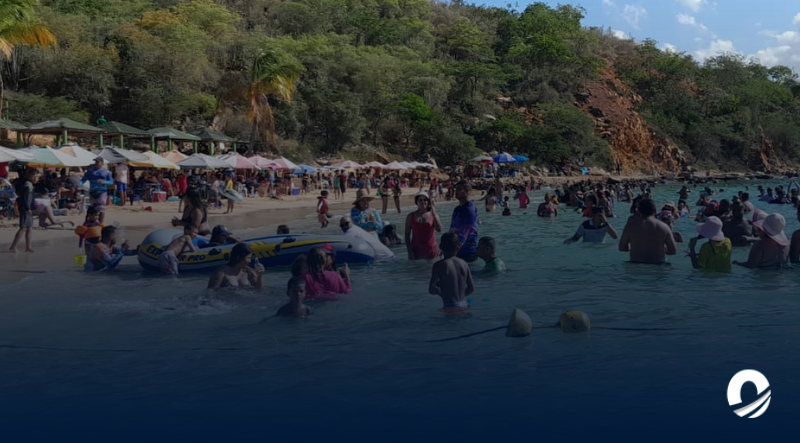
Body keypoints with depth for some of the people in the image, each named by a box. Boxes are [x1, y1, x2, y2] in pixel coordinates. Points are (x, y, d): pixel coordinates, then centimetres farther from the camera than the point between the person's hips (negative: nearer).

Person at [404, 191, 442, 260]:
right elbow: (407, 235, 2)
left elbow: (439, 230, -15)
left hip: (431, 250, 0)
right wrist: (409, 251, -5)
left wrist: (434, 213, -17)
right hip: (416, 250, 0)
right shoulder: (411, 217, 1)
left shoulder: (433, 215, 2)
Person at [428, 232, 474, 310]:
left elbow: (431, 289, -8)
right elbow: (471, 288, 9)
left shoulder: (439, 265, -9)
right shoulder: (464, 263, 4)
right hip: (464, 305, 5)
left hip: (450, 307, -5)